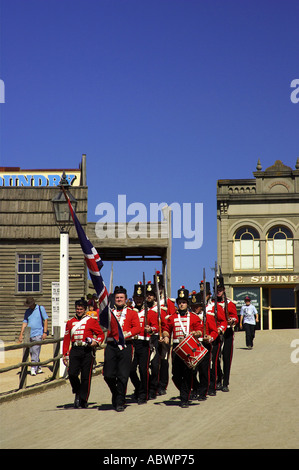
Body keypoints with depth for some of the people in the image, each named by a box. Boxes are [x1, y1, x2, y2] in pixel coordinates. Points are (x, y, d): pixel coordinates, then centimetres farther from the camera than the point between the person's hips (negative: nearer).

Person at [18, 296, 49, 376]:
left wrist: (45, 332, -8)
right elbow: (25, 323, 12)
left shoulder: (41, 308, 1)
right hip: (29, 334, 5)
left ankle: (33, 368, -14)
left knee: (35, 352, -13)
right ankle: (39, 368, 20)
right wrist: (21, 334, 4)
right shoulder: (27, 311, 13)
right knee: (31, 352, 8)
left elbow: (45, 320, -1)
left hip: (38, 334, -5)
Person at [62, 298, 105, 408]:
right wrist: (65, 355, 9)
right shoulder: (70, 322, 13)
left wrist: (96, 342, -13)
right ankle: (77, 393, 16)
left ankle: (83, 400, 11)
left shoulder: (92, 321, 4)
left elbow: (101, 334, 7)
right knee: (72, 374, -11)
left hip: (87, 351, -2)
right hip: (75, 351, 2)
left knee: (86, 376, -1)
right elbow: (66, 339, 14)